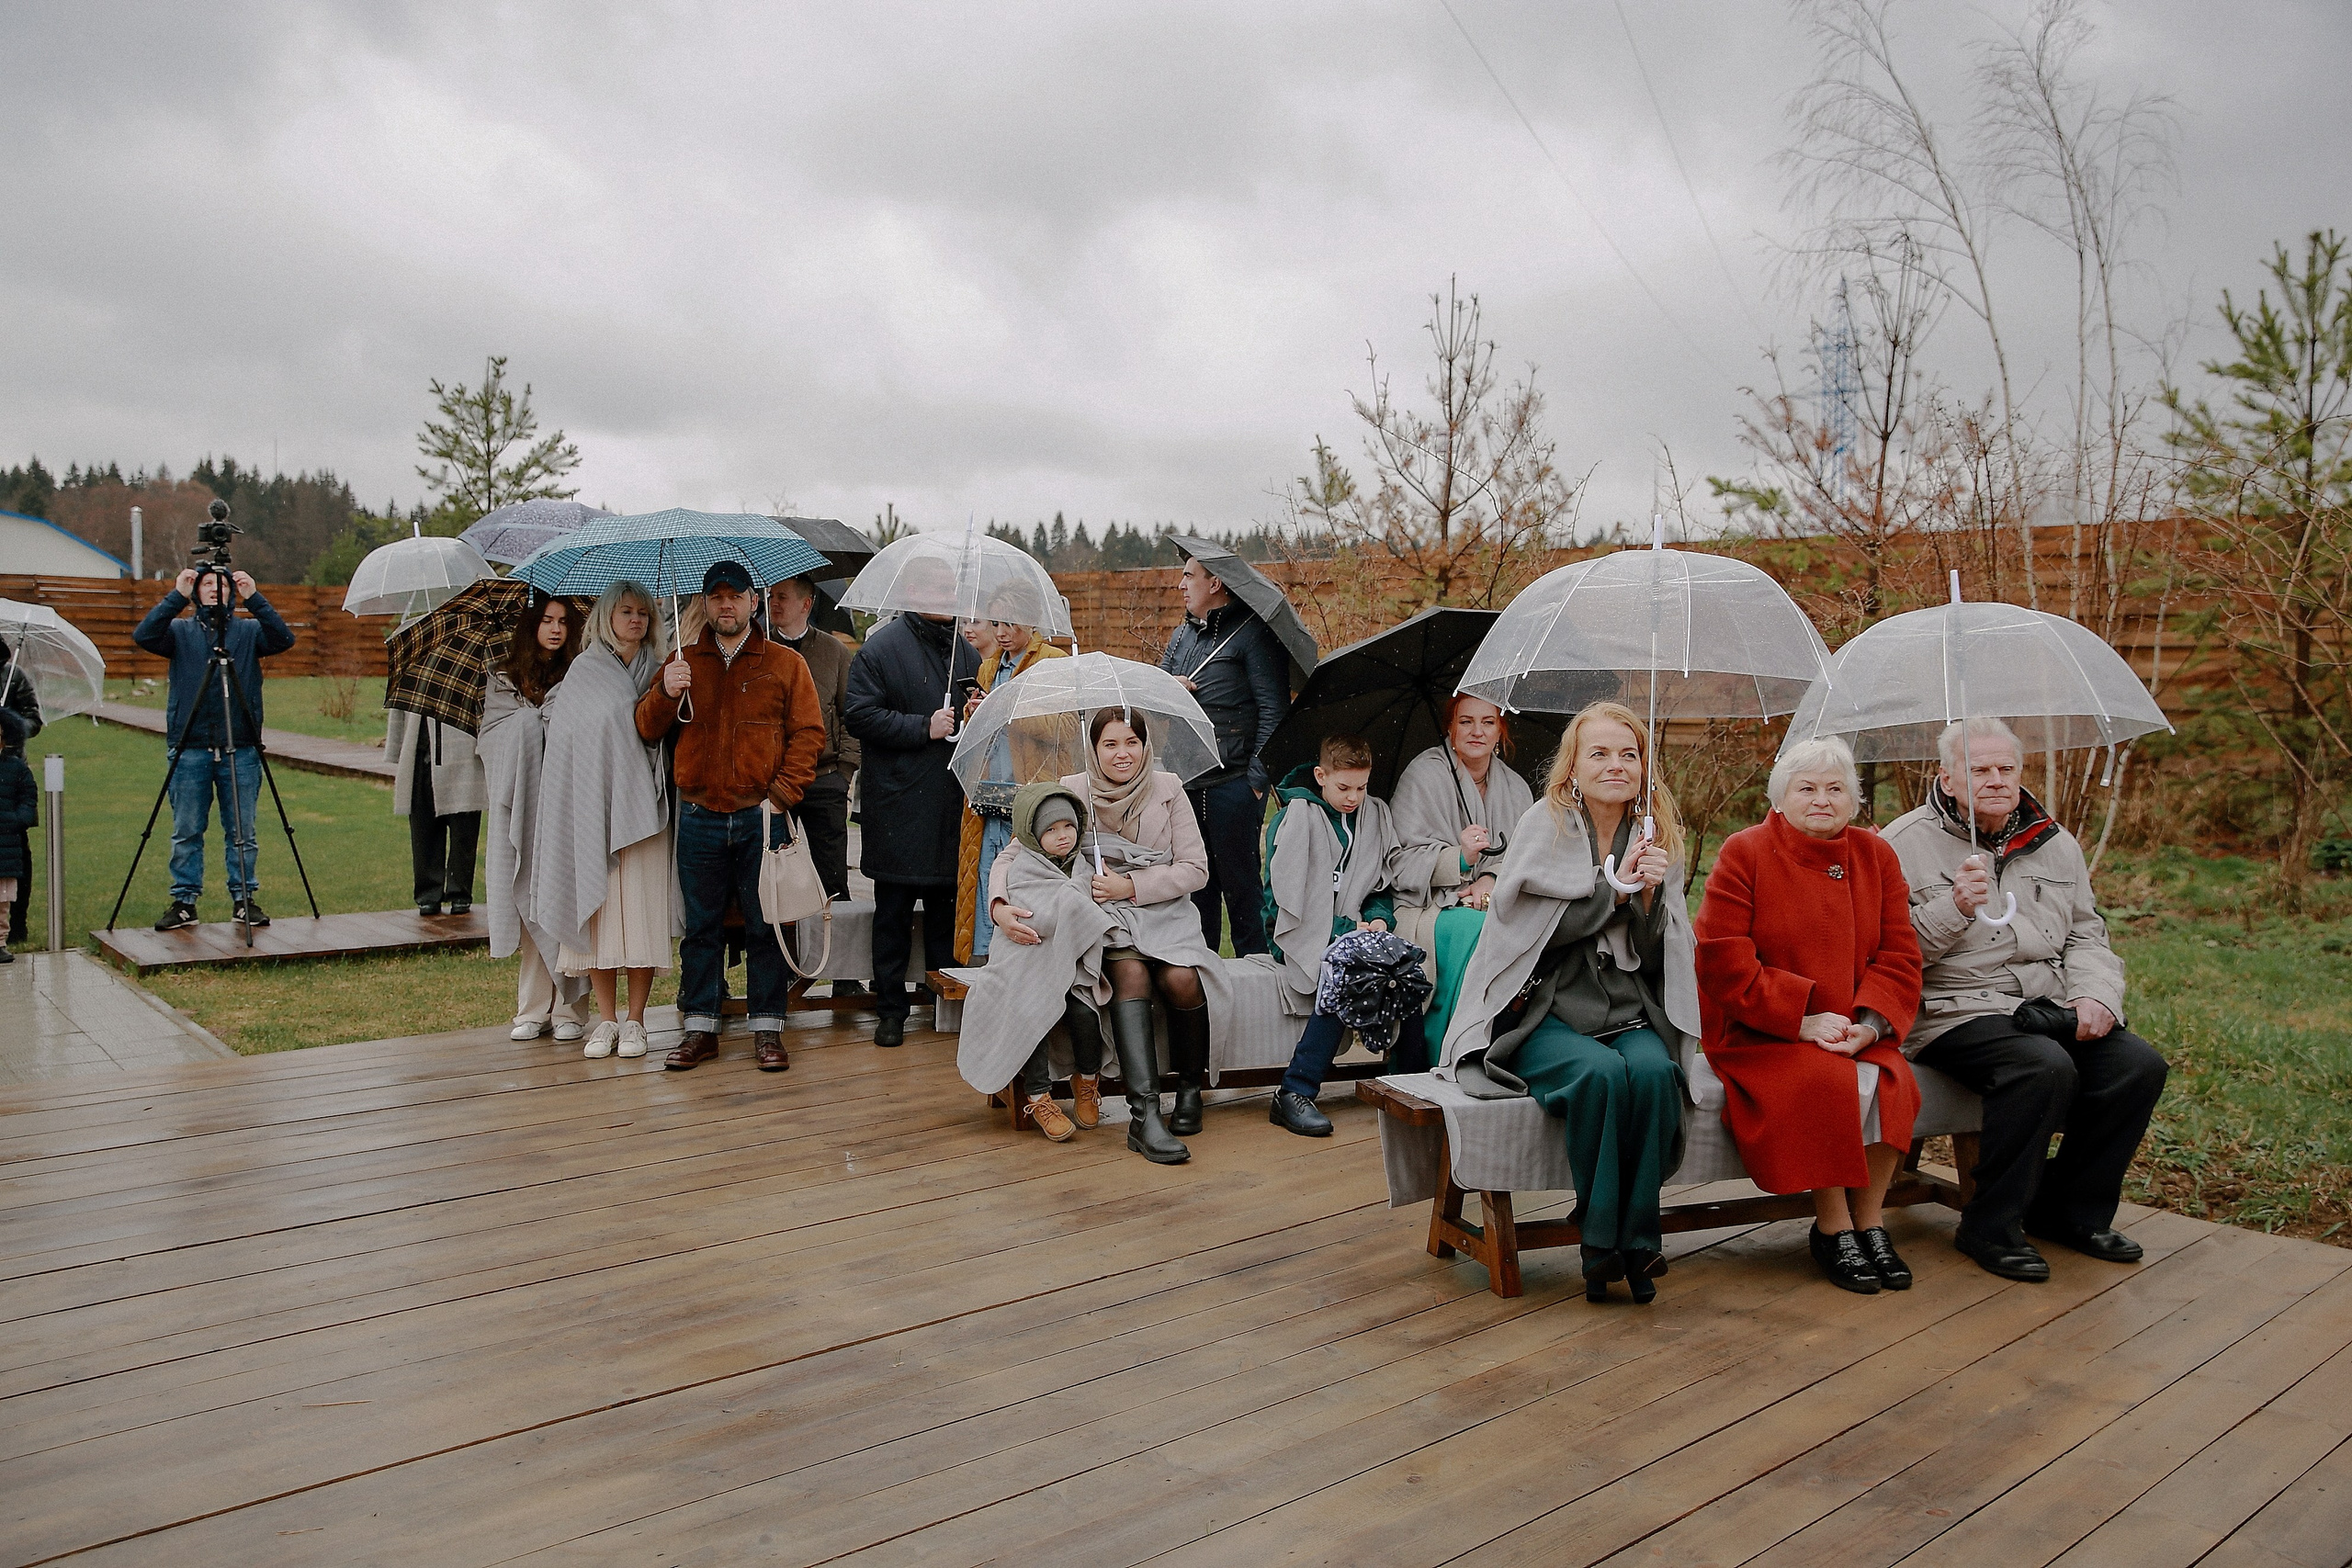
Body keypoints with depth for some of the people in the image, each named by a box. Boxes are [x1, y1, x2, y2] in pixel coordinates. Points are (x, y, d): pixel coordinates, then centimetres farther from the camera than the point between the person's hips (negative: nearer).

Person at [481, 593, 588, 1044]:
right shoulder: (502, 680, 13)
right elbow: (490, 745, 11)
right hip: (523, 815, 2)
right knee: (528, 903, 1)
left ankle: (566, 1008, 1)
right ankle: (533, 1008, 8)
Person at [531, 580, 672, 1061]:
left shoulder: (657, 674, 12)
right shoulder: (583, 671, 8)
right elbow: (564, 738, 4)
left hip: (640, 806, 1)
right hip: (592, 805, 0)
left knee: (641, 909, -3)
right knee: (599, 908, -1)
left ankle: (634, 1020, 5)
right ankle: (606, 1019, 8)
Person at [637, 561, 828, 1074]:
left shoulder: (785, 664, 6)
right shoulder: (682, 663, 13)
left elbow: (809, 732, 1)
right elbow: (648, 730, 9)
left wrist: (782, 793, -8)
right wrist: (665, 694, -11)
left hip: (761, 817, -2)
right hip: (699, 816, 2)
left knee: (765, 926, 3)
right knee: (701, 926, 8)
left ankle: (767, 1029, 12)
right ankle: (699, 1028, 17)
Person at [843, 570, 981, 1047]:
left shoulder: (963, 649, 16)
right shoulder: (881, 648, -3)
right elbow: (860, 715, -10)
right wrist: (924, 728, -15)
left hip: (954, 805, 5)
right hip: (900, 805, -5)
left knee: (947, 904, 11)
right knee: (893, 910, 2)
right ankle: (890, 1009, 11)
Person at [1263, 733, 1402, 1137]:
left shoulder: (1376, 815, 13)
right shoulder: (1294, 819, -3)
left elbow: (1384, 885, 20)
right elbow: (1286, 898, -11)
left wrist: (1379, 919, -3)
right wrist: (1347, 929, -16)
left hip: (1354, 934, 5)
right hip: (1301, 938, -5)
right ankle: (1294, 1095, -30)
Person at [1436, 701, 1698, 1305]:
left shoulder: (1656, 835, 10)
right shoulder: (1543, 826, 0)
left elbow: (1659, 955, 5)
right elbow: (1536, 928, -10)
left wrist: (1650, 894, -13)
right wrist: (1614, 888, -14)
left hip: (1627, 1013, 3)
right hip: (1544, 1011, -3)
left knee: (1652, 1070, -29)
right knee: (1599, 1071, -32)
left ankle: (1637, 1240, -18)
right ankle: (1600, 1241, -19)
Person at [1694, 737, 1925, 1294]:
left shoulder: (1876, 856, 8)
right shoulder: (1744, 854, -6)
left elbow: (1899, 956, 5)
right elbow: (1723, 961, -12)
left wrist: (1869, 1024, -13)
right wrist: (1802, 1019, -18)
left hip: (1853, 1034, 4)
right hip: (1757, 1034, -4)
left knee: (1890, 1080, -25)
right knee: (1829, 1082, -30)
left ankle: (1869, 1221, -6)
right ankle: (1832, 1228, -11)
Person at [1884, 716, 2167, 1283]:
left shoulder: (2054, 843, 15)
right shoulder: (1906, 843, -4)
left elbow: (2087, 935, 18)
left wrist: (2097, 993, -1)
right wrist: (1954, 909, -24)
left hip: (2049, 1005, 7)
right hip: (1954, 1011, -6)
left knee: (2139, 1065, -14)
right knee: (2046, 1068, -31)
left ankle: (2073, 1212, 7)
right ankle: (1990, 1227, -12)